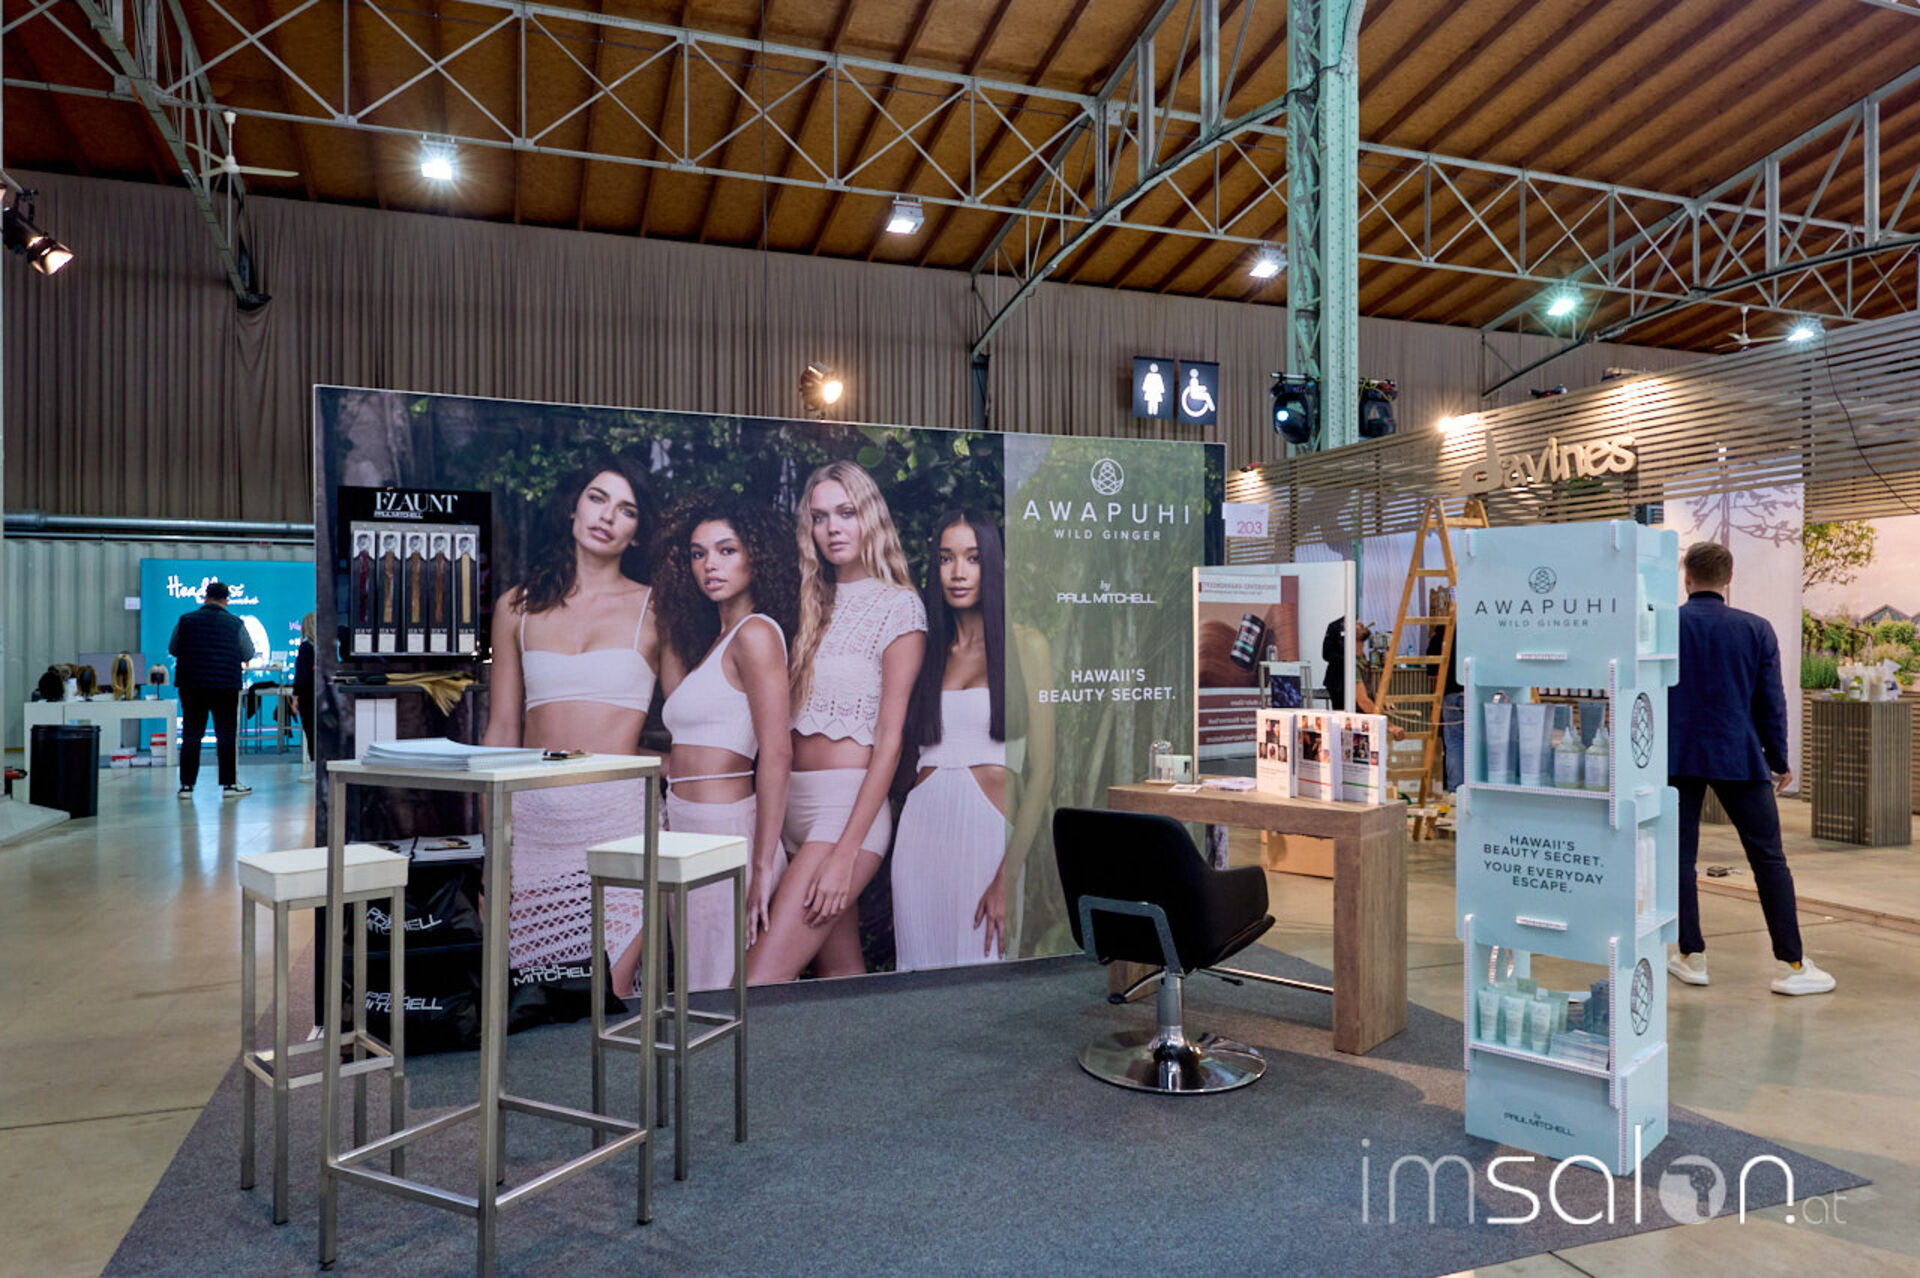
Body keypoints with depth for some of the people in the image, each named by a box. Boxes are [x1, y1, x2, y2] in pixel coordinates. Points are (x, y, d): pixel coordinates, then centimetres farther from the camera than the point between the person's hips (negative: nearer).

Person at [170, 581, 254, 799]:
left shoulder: (186, 620, 2)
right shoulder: (235, 623, -2)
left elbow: (172, 649, 13)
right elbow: (248, 654, 6)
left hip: (191, 687, 2)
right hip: (226, 687, -2)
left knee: (191, 735, 7)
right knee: (227, 735, 4)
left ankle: (186, 785, 9)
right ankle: (229, 783, 7)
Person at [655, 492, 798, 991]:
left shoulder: (756, 632, -11)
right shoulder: (711, 638, 18)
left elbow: (777, 753, -17)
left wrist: (763, 867, -20)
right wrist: (670, 625, 19)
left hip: (725, 831, -9)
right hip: (690, 832, 9)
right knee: (700, 995, 14)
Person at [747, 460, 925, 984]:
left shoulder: (898, 606, -4)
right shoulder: (818, 605, 16)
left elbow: (889, 738, -11)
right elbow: (791, 716, 14)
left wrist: (846, 852, -17)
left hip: (849, 805, -7)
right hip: (796, 804, 7)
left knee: (760, 980, -13)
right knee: (841, 972, 11)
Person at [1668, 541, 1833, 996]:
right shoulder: (1756, 629, 0)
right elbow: (1771, 703, 4)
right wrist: (1779, 763, 15)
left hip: (1675, 759, 0)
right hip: (1739, 759, 0)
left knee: (1680, 857, 8)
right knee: (1769, 859, 6)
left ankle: (1692, 956, 12)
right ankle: (1792, 964, 7)